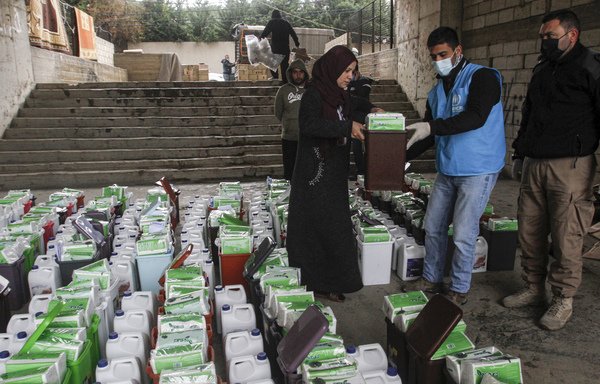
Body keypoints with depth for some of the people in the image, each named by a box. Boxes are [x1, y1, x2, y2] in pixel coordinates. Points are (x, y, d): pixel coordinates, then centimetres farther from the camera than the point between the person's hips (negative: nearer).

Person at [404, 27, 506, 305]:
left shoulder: (482, 78, -9)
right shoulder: (437, 91, 12)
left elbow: (476, 117, -25)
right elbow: (427, 134, 16)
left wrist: (432, 127, -32)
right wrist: (404, 157, 5)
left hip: (478, 170, -7)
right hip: (447, 170, 7)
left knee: (463, 235, -5)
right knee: (433, 227, 12)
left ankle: (459, 290, 14)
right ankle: (431, 280, 29)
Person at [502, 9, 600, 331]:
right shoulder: (542, 70, 17)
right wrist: (519, 154, 24)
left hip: (570, 167, -7)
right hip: (534, 164, 7)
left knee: (566, 237, -2)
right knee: (529, 231, 9)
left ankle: (563, 300, 12)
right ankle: (534, 289, 24)